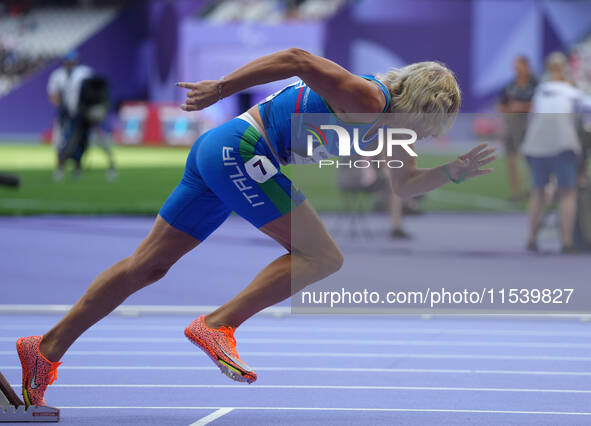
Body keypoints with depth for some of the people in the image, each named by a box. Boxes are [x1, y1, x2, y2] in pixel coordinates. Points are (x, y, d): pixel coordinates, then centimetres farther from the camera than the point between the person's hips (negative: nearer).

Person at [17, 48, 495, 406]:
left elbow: (403, 185, 25)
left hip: (219, 151, 10)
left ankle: (47, 349, 12)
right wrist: (222, 88, -21)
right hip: (242, 151, -10)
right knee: (322, 257, -11)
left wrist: (453, 171, 9)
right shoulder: (366, 100, -16)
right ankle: (217, 326, -12)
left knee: (148, 265, 10)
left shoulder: (395, 117, 13)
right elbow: (297, 58, -23)